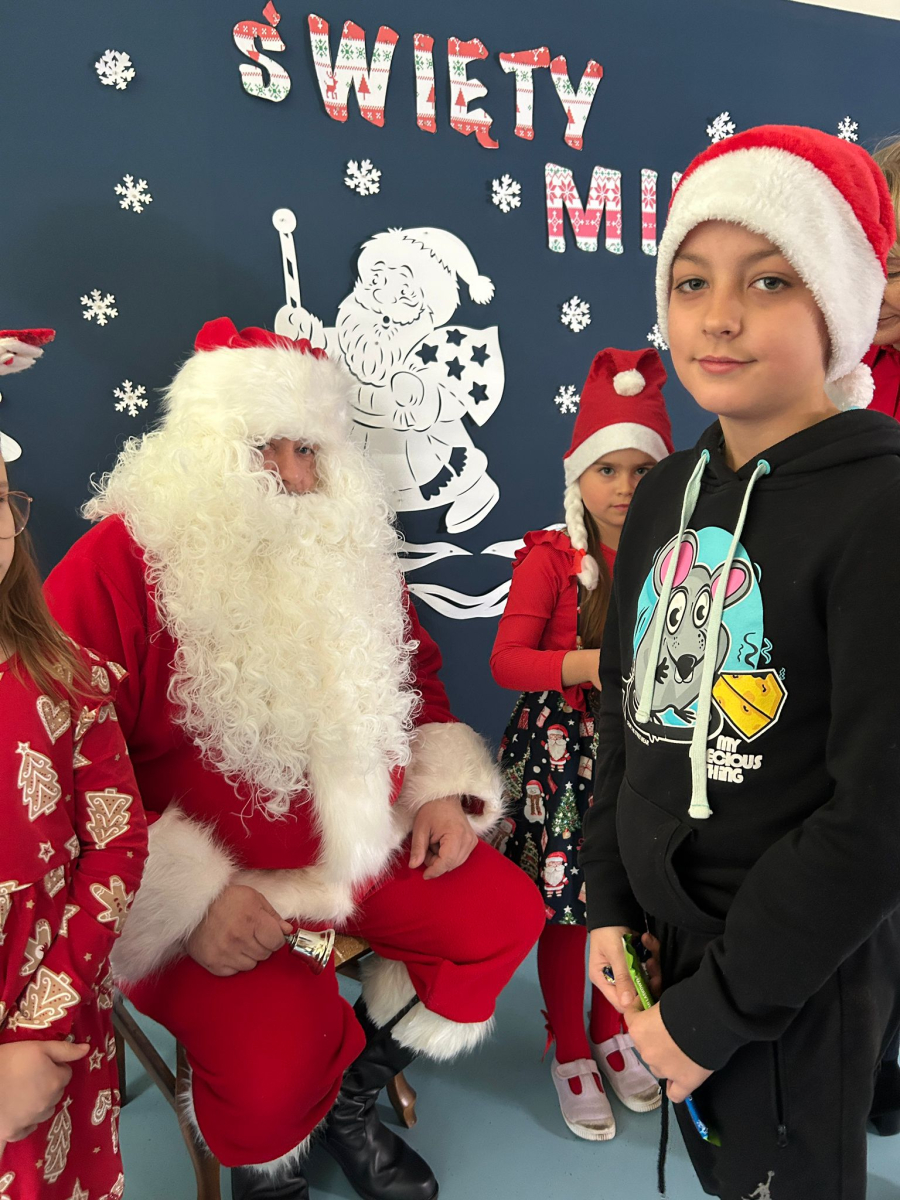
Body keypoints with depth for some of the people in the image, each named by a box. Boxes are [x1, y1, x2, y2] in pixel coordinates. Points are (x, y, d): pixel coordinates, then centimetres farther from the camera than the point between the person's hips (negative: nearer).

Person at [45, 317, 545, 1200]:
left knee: (504, 915, 1)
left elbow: (415, 675, 17)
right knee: (276, 1056, -26)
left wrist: (442, 786, 2)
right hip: (196, 885, -6)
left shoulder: (351, 550, 5)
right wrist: (189, 897, -21)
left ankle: (351, 1099, 23)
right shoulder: (117, 566, -15)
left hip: (362, 847, 6)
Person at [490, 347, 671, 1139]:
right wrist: (584, 665, -30)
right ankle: (569, 1054, 29)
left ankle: (611, 1031, 39)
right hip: (560, 748, -3)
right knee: (564, 902, 5)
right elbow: (506, 659, -15)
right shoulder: (550, 557, -9)